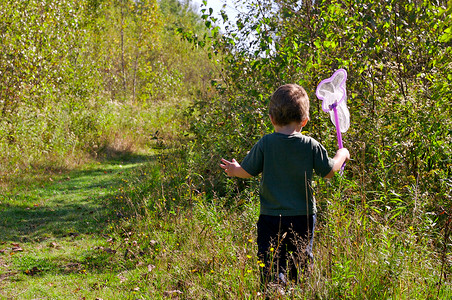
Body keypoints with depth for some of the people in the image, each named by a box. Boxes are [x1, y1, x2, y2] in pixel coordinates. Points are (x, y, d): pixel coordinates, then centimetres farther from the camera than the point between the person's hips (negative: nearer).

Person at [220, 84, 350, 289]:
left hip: (271, 218, -2)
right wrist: (342, 155, 26)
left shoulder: (265, 144, -8)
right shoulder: (311, 146, -6)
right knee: (301, 264, 16)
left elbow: (248, 172, 0)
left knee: (271, 266, -2)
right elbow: (329, 171, 6)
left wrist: (234, 170, 23)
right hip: (303, 217, 2)